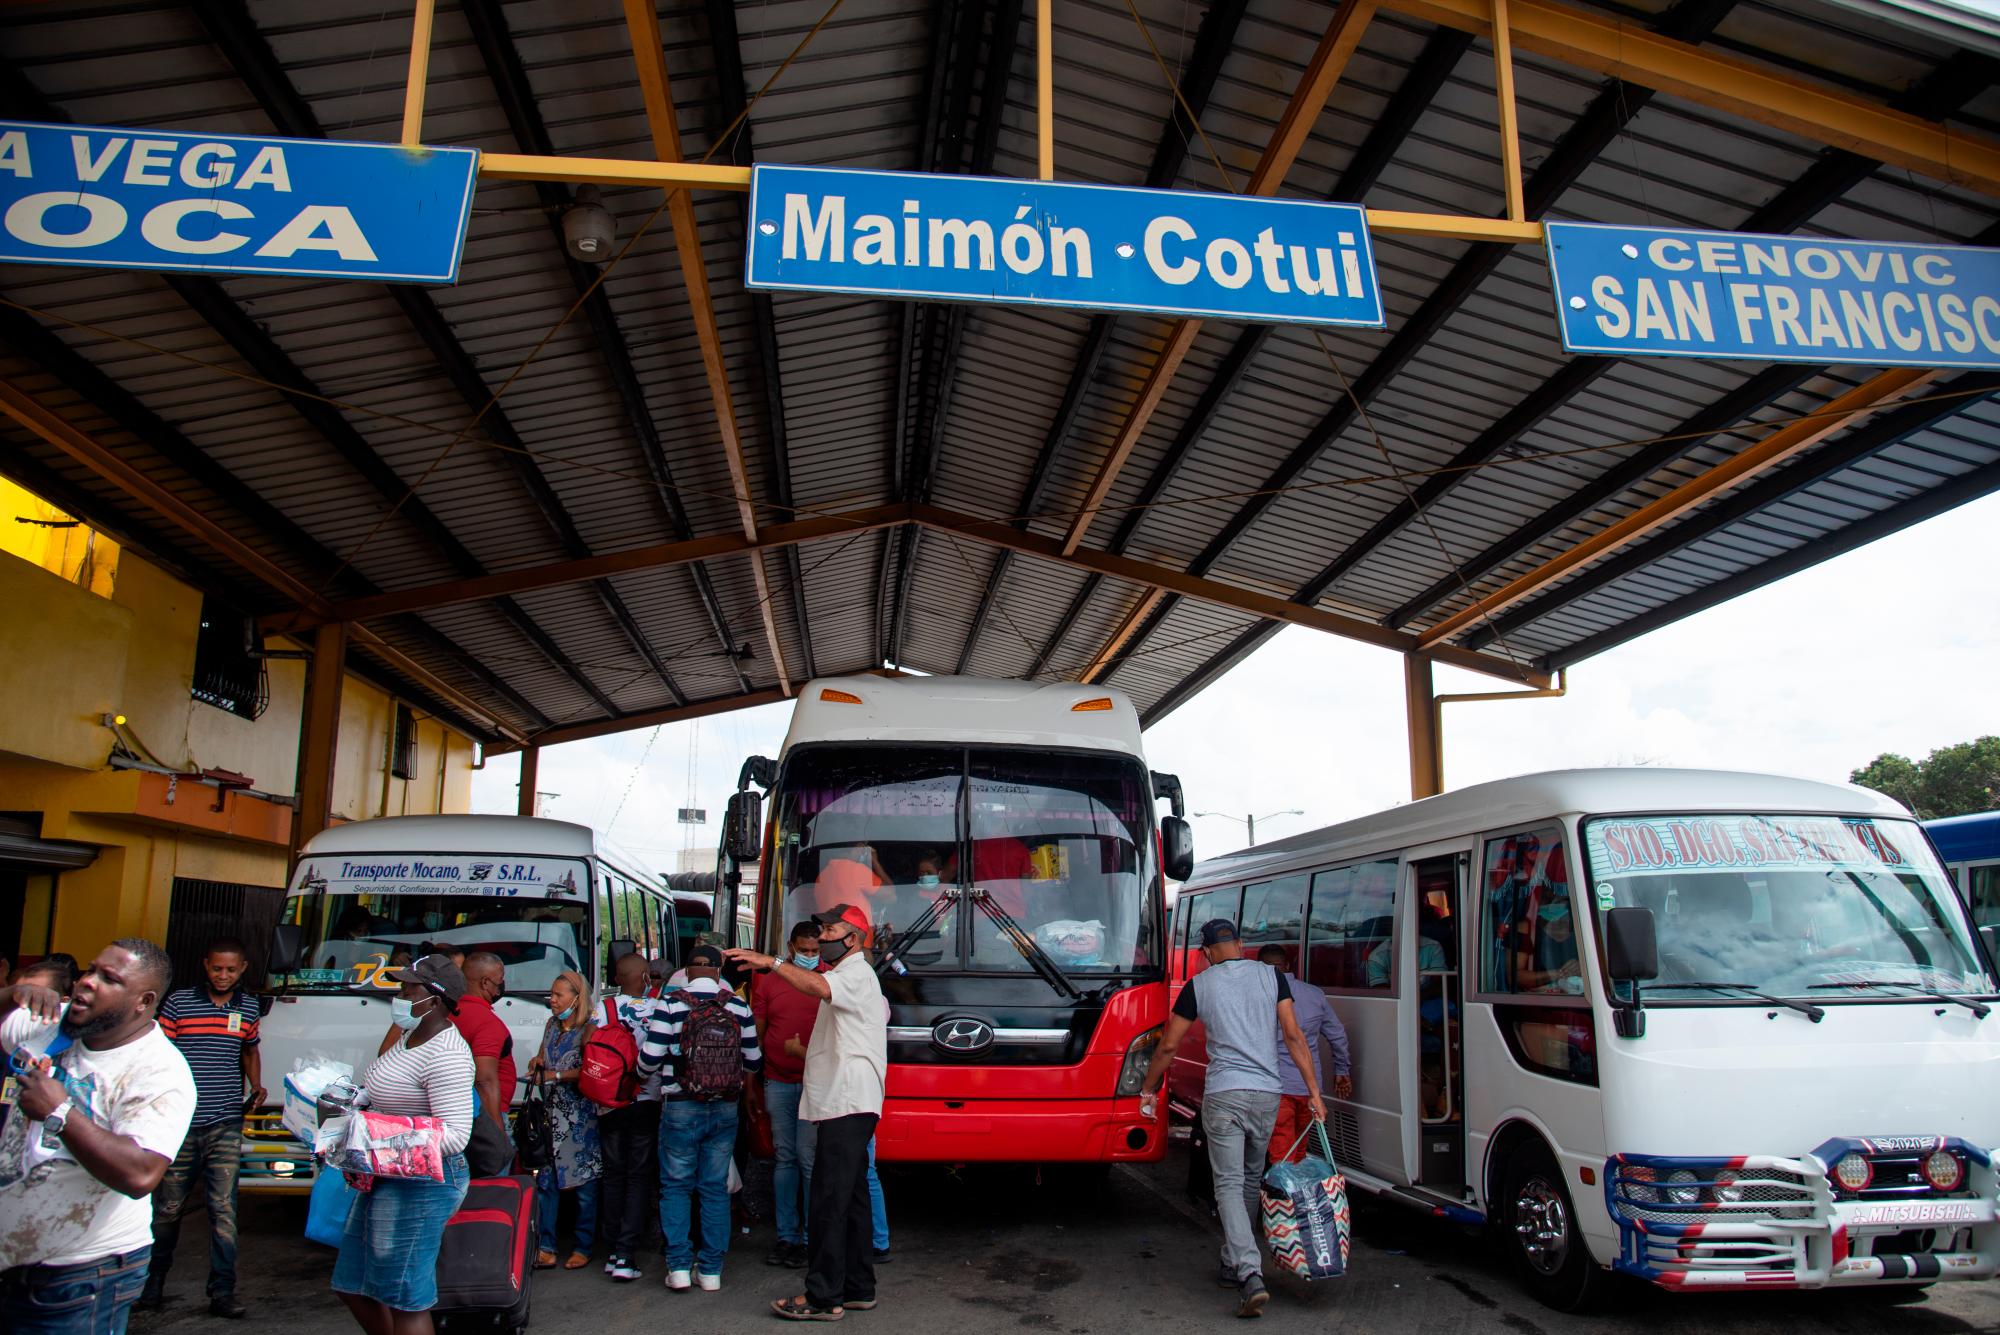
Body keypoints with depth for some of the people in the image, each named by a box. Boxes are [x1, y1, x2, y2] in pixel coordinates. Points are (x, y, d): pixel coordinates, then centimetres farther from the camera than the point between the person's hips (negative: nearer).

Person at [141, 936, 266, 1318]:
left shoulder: (249, 1007, 7)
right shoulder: (178, 1002, -2)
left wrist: (256, 1086, 7)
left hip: (226, 1125, 1)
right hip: (180, 1124, -1)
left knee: (223, 1210, -1)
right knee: (168, 1208, 10)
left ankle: (222, 1293, 5)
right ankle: (152, 1286, 30)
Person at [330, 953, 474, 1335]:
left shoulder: (446, 1056, -23)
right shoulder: (412, 1036, 9)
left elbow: (455, 1135, -28)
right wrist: (352, 1103, 6)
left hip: (420, 1187, -11)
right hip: (386, 1181, 11)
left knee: (405, 1300, -2)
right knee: (354, 1286, 20)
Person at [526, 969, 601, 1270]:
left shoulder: (587, 1030, -8)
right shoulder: (551, 1025, 13)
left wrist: (557, 1075, -15)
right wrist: (537, 1064, 2)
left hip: (580, 1118, -6)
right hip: (551, 1114, 6)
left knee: (584, 1184, 1)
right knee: (545, 1182, 2)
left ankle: (582, 1248, 10)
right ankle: (545, 1249, 7)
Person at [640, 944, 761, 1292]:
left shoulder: (670, 1007, -9)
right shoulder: (738, 1008, -1)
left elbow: (649, 1060, -11)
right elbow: (753, 1062, 5)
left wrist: (643, 1066, 13)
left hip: (680, 1109, -2)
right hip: (725, 1109, 2)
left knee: (676, 1186, 10)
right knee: (716, 1188, 9)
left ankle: (679, 1265, 6)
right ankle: (711, 1269, 12)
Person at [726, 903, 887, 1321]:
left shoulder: (856, 974, -10)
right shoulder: (850, 977, 24)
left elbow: (819, 986, -32)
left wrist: (771, 962, -32)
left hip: (847, 1103, -11)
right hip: (844, 1104, 11)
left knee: (828, 1203, -10)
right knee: (851, 1200, 13)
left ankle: (823, 1297, -6)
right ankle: (857, 1289, 20)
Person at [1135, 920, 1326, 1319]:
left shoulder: (1199, 985, 2)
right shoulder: (1271, 977, 5)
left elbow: (1168, 1046, 5)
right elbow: (1293, 1036, -2)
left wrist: (1148, 1089, 18)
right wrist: (1314, 1091, 2)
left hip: (1222, 1095, -3)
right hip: (1266, 1094, 3)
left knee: (1229, 1184, -3)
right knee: (1250, 1179, 19)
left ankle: (1250, 1274, -19)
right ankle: (1233, 1264, 28)